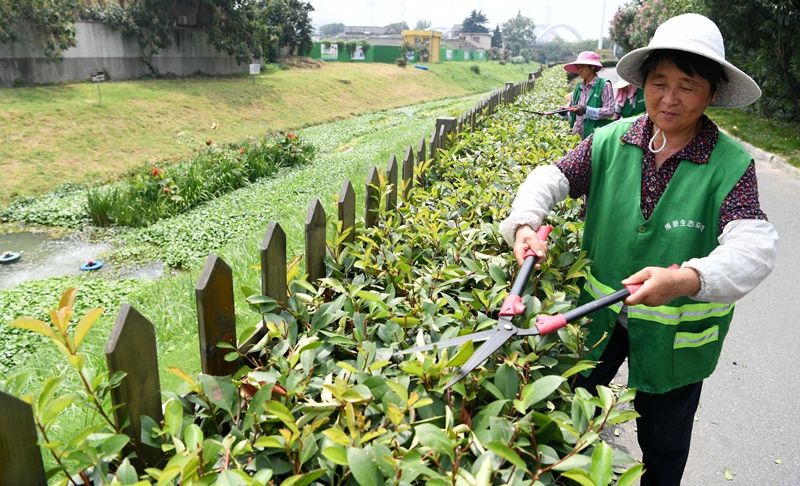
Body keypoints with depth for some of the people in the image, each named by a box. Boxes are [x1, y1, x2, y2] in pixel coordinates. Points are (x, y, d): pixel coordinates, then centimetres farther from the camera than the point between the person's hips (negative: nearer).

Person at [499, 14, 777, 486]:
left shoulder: (732, 164, -17)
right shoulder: (611, 141, -9)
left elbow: (754, 246, -28)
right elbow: (552, 177, -9)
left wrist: (687, 279, -47)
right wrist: (527, 221, -30)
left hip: (677, 332, -2)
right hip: (601, 311, 2)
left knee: (663, 438, 20)